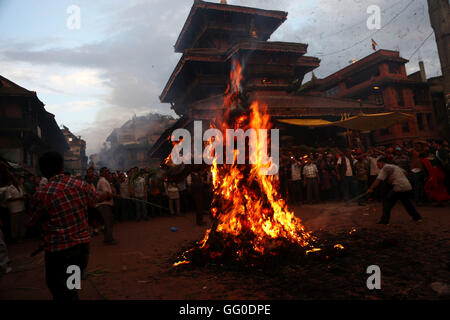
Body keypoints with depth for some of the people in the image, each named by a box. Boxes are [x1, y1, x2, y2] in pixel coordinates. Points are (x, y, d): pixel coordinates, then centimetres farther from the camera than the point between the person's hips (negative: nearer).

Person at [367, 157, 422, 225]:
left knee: (387, 201, -1)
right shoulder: (395, 166, 23)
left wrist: (371, 189, -7)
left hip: (399, 188, -9)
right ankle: (417, 217, 35)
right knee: (406, 201, 28)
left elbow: (378, 180, -10)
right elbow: (404, 172, 30)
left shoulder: (384, 169, -3)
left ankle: (384, 220, -6)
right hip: (408, 187, 9)